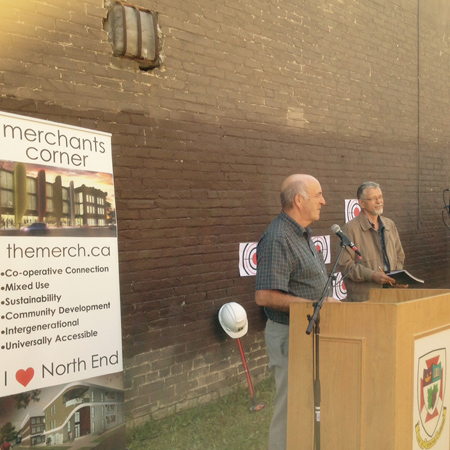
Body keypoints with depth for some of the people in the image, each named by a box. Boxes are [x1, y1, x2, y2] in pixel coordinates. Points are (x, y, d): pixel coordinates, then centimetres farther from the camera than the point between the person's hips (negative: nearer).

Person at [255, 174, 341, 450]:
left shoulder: (303, 235, 12)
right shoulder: (277, 239, -21)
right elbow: (265, 296, -27)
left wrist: (326, 300, 7)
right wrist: (317, 305, -23)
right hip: (290, 336, -10)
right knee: (289, 412, -1)